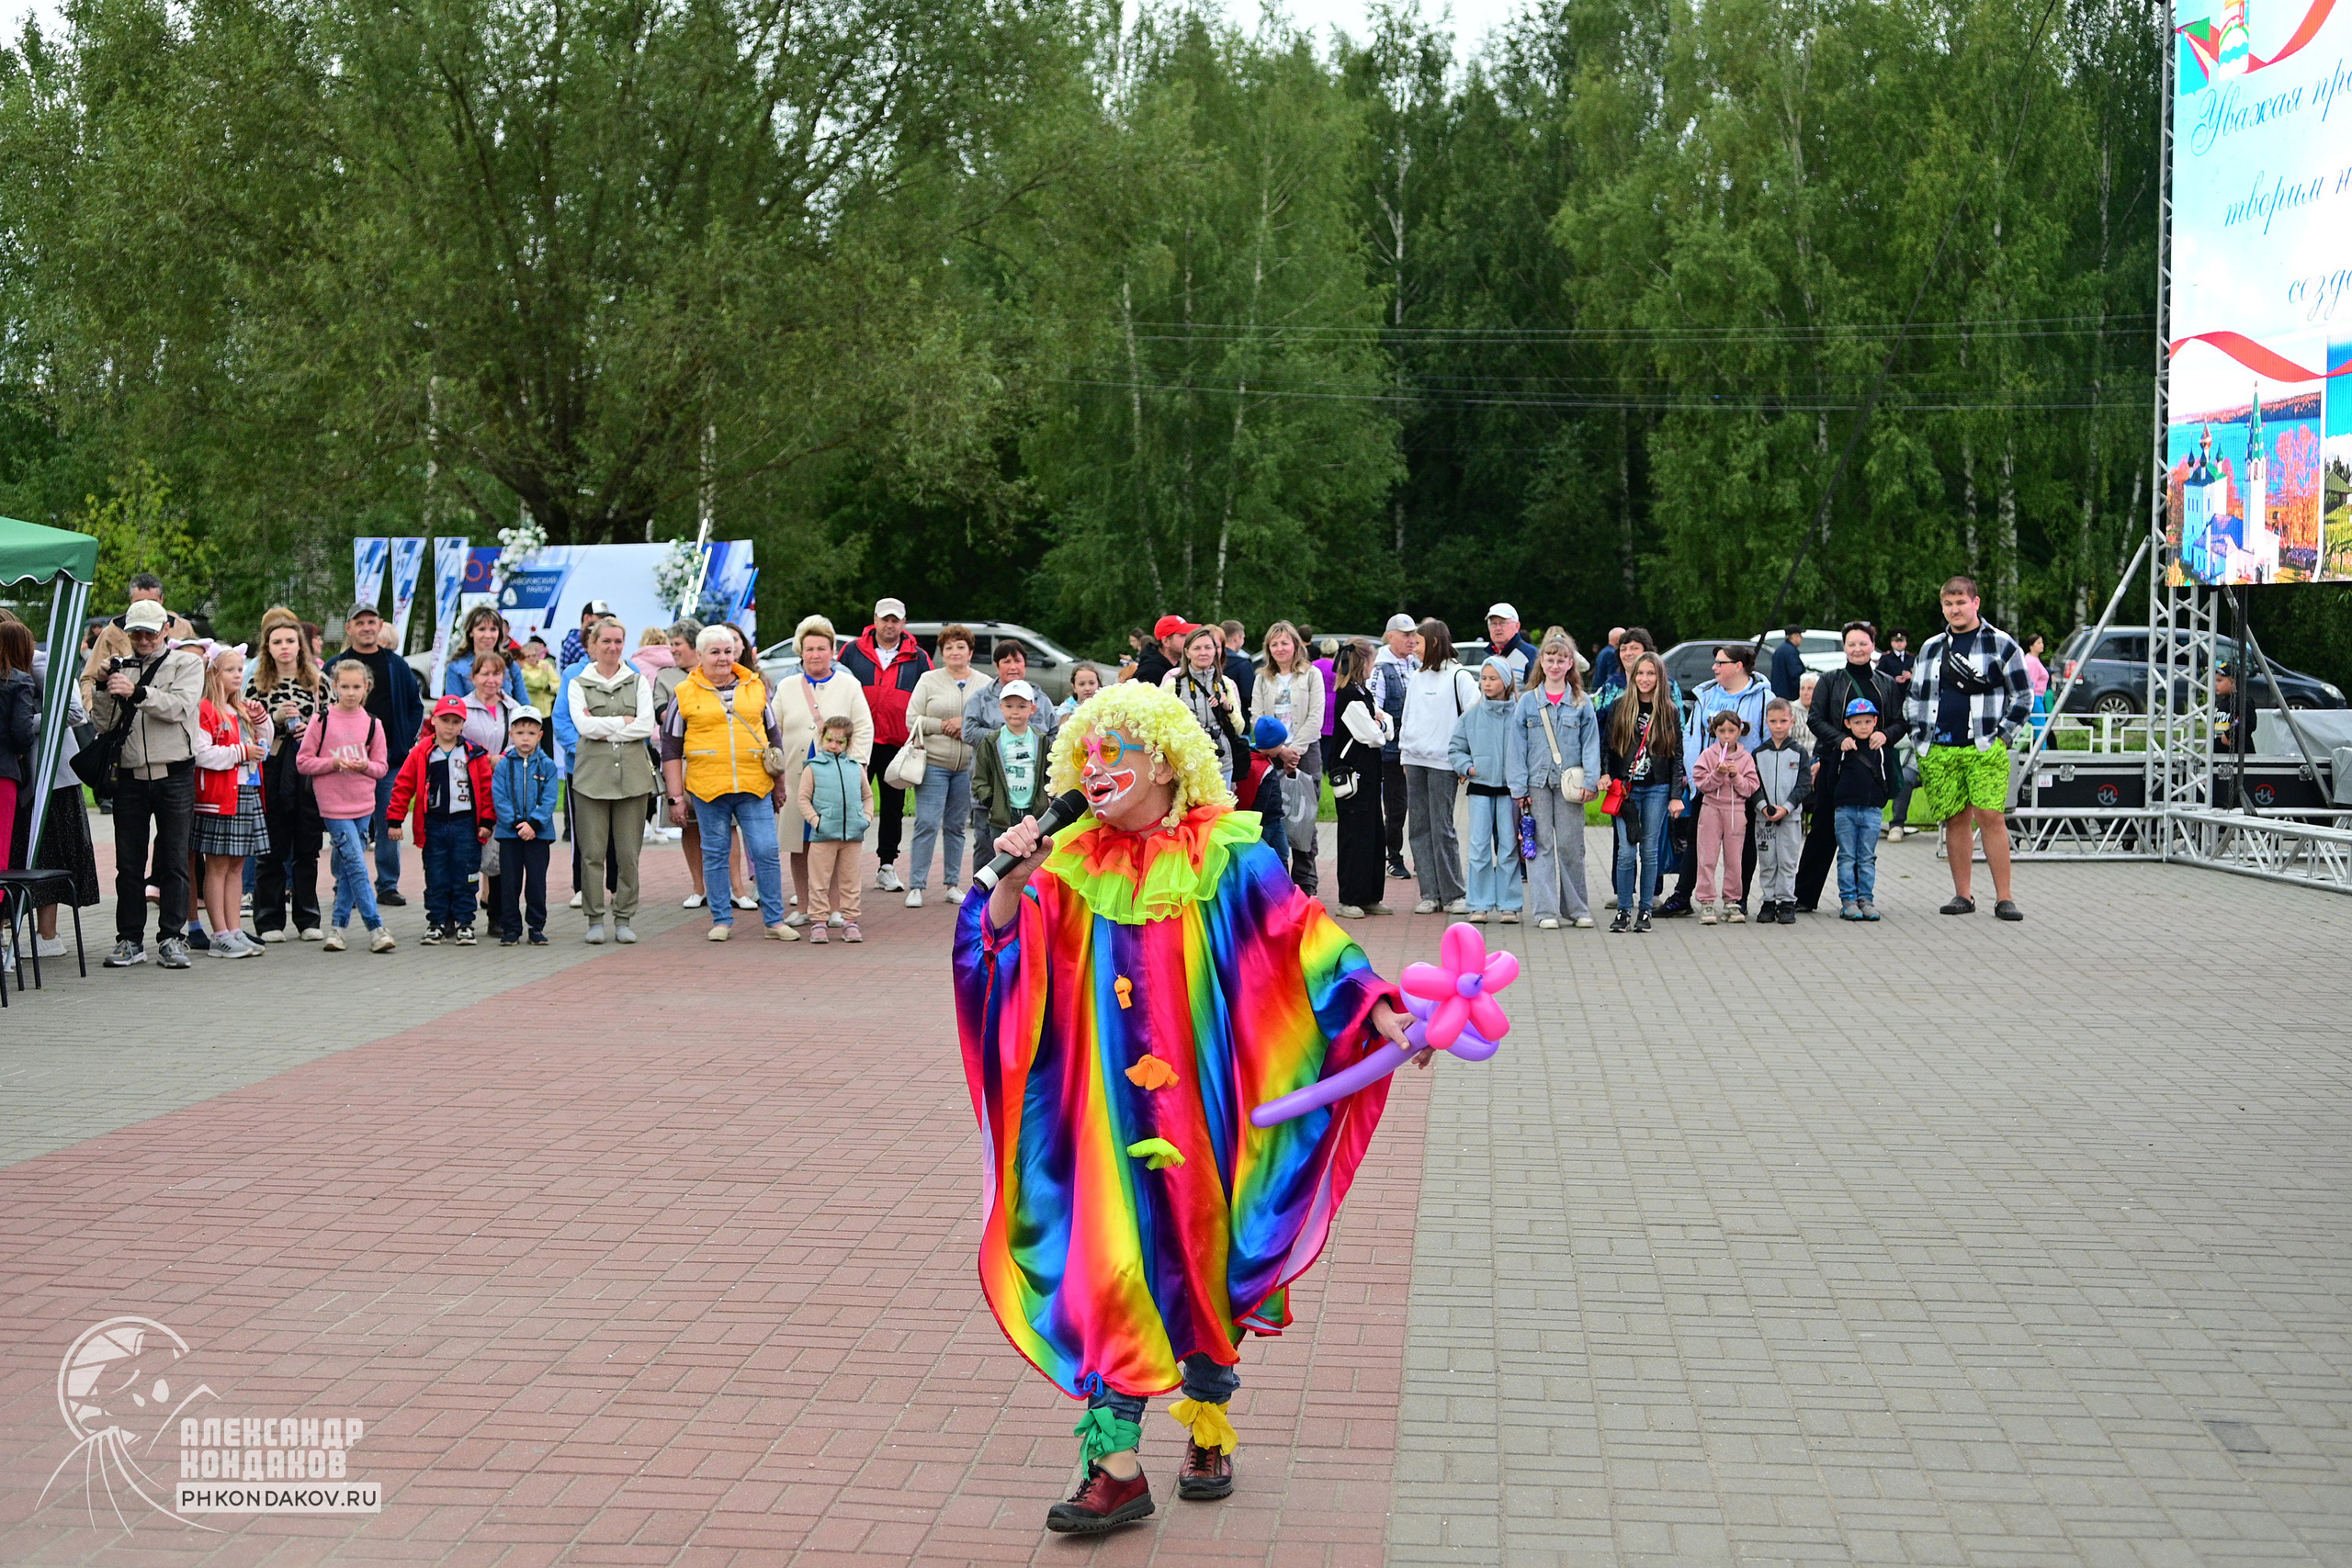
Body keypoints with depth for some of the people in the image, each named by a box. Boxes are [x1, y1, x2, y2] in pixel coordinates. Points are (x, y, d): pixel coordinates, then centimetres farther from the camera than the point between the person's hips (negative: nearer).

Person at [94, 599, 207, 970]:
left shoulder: (186, 663, 4)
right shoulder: (120, 668, 13)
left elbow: (180, 706, -14)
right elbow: (103, 725, 9)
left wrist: (136, 692, -25)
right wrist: (102, 689, -7)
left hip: (174, 775, -3)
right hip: (130, 775, 3)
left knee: (174, 861, -1)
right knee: (128, 862, 5)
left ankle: (172, 939, 4)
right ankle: (129, 941, 11)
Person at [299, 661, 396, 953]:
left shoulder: (372, 724, 5)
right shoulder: (322, 721, -2)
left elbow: (382, 766, 8)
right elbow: (303, 761, -1)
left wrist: (365, 766, -13)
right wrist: (333, 763, -15)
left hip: (363, 805, 4)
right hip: (333, 806, -3)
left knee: (348, 869, 8)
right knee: (357, 866, -10)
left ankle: (338, 926, 17)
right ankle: (376, 928, -9)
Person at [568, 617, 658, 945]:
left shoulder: (639, 681, 12)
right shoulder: (578, 684, 9)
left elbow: (647, 727, -1)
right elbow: (584, 726, -6)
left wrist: (603, 730, -6)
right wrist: (625, 721, -5)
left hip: (632, 773, 1)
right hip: (592, 774, -1)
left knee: (628, 853, 0)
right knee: (592, 852, -3)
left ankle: (624, 919, 8)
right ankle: (595, 920, 5)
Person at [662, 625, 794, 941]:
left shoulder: (755, 687, 11)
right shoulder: (685, 693, 4)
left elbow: (773, 735, 21)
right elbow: (671, 748, 5)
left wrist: (778, 781, 16)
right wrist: (675, 797, 1)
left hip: (754, 786, 1)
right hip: (707, 787, -1)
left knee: (766, 852, -2)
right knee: (715, 854, 6)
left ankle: (774, 920, 7)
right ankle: (722, 921, 17)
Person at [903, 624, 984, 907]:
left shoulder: (984, 684, 9)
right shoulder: (928, 681, 4)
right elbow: (913, 720, -1)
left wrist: (966, 723, -11)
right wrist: (944, 726, -11)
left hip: (968, 767, 2)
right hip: (933, 764, -2)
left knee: (957, 826, 9)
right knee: (927, 825, -7)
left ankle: (953, 884, 17)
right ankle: (916, 886, -4)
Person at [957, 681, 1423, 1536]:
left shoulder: (1225, 857, -5)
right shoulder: (1075, 866, 3)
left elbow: (1303, 936, -7)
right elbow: (1007, 959, -3)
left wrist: (1379, 1011, -17)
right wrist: (1013, 885, -20)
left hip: (1202, 1100, -1)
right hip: (1112, 1105, 1)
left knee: (1204, 1254, 11)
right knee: (1114, 1264, -5)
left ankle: (1208, 1423, 32)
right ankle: (1116, 1465, -1)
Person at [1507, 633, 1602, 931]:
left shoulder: (1581, 703, 5)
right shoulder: (1527, 702, 5)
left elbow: (1591, 744, 4)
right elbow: (1517, 746, 4)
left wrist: (1589, 780, -7)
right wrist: (1519, 787, -2)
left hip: (1568, 783, 0)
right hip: (1537, 781, 0)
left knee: (1571, 845, 3)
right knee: (1541, 845, -1)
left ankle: (1577, 908, 13)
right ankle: (1546, 911, 1)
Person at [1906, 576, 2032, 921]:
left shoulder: (2001, 644, 4)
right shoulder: (1931, 649, 16)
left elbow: (2024, 697, 4)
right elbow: (1915, 698, 23)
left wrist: (2000, 737, -3)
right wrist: (1922, 737, 11)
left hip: (1984, 750, -4)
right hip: (1940, 751, 4)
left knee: (1991, 817, -11)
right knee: (1956, 820, 5)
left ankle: (2003, 898, -9)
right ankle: (1962, 896, 10)